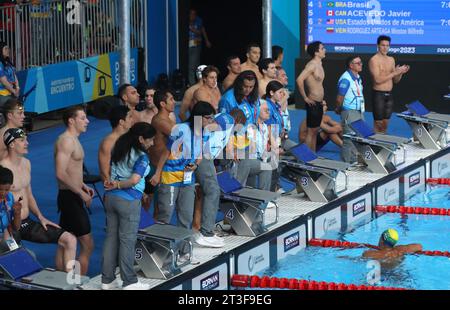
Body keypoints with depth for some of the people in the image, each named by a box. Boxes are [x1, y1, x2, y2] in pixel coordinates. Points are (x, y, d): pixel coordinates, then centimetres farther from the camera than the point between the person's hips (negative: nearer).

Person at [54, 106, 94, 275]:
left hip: (72, 196, 10)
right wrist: (81, 192, -20)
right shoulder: (66, 141, -17)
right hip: (70, 197, -10)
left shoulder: (73, 139, 15)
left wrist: (84, 186, 14)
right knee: (87, 245, -8)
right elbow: (60, 174, -25)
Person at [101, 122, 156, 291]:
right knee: (127, 240, 0)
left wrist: (113, 184, 0)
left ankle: (107, 280, 15)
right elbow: (134, 180, -22)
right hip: (128, 201, -7)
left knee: (111, 237, 11)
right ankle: (129, 282, 6)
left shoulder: (119, 149, 11)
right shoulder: (141, 157, -13)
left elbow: (110, 172, 14)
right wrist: (117, 185, -10)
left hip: (111, 197, 7)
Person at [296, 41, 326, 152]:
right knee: (311, 131, -5)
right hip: (313, 103, -9)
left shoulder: (319, 65, 13)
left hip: (319, 103, 9)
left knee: (315, 131, 13)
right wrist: (305, 98, -21)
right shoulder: (312, 65, -16)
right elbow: (299, 80, -28)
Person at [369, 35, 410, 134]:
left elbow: (395, 80, 17)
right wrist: (395, 72, -19)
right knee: (378, 124, -5)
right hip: (378, 94, -7)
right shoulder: (374, 60, -9)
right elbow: (378, 79, -19)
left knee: (385, 123, 9)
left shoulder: (391, 60, 13)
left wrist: (401, 72, -4)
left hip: (389, 95, 7)